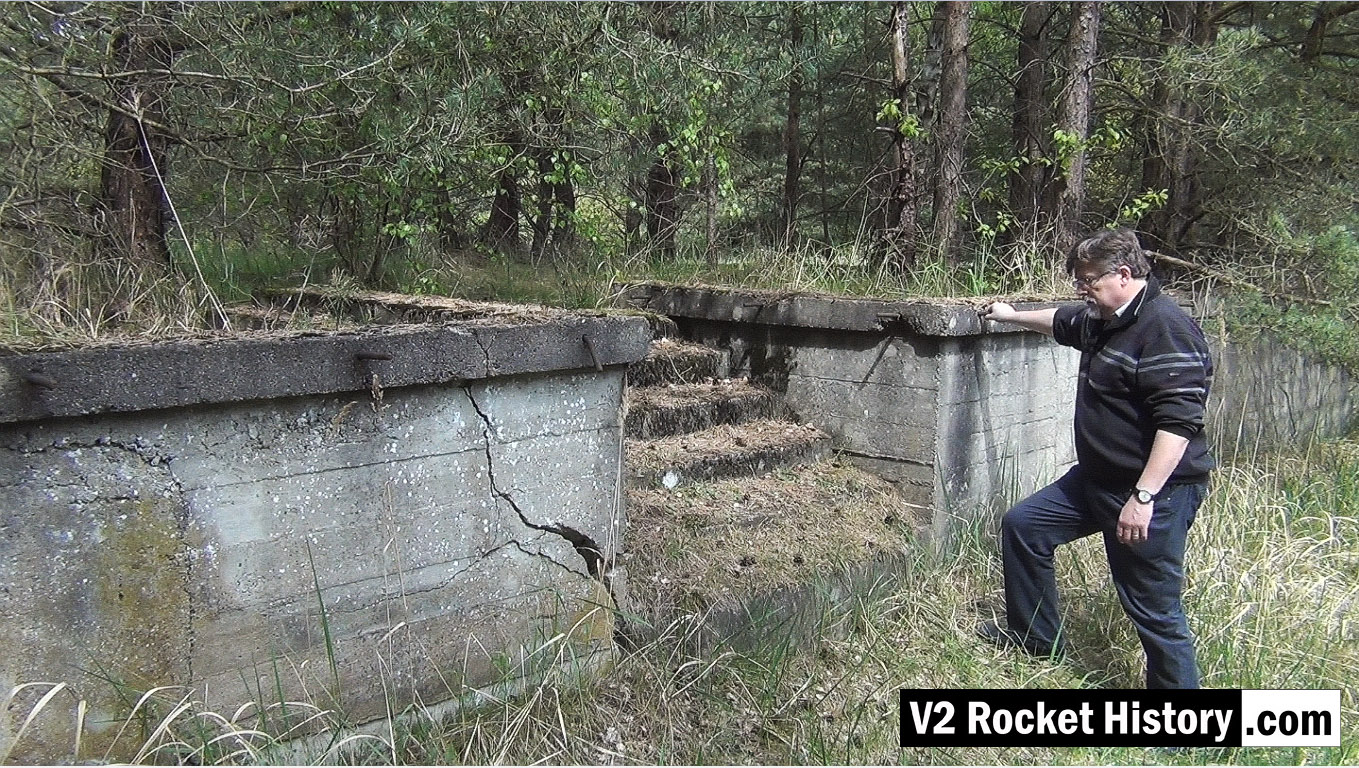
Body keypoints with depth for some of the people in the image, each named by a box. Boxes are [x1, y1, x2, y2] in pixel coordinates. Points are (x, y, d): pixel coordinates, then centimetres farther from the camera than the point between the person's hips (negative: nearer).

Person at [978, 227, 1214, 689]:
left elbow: (1178, 422, -28)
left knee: (1155, 609, -4)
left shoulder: (1166, 329, -21)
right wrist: (1012, 316, 47)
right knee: (1023, 525, 17)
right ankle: (1038, 639, 31)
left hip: (1155, 492, -10)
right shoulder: (1102, 321, 10)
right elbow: (1062, 322, 35)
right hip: (1097, 479, 10)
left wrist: (1142, 497, -30)